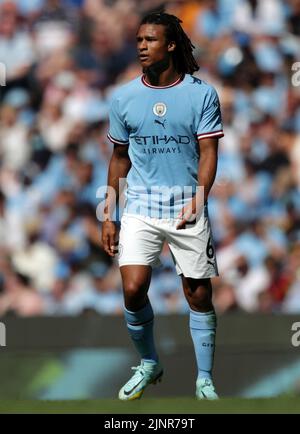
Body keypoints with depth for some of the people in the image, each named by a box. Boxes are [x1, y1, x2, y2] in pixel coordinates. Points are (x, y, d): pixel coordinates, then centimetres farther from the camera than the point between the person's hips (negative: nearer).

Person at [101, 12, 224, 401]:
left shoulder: (202, 94, -4)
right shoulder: (124, 97, 4)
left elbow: (208, 153, -8)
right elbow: (119, 157, 12)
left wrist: (198, 201, -23)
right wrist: (109, 215, 9)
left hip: (188, 209, -2)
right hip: (141, 207, 2)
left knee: (199, 296, 1)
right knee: (133, 290, -10)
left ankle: (205, 381, 13)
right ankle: (149, 365, 13)